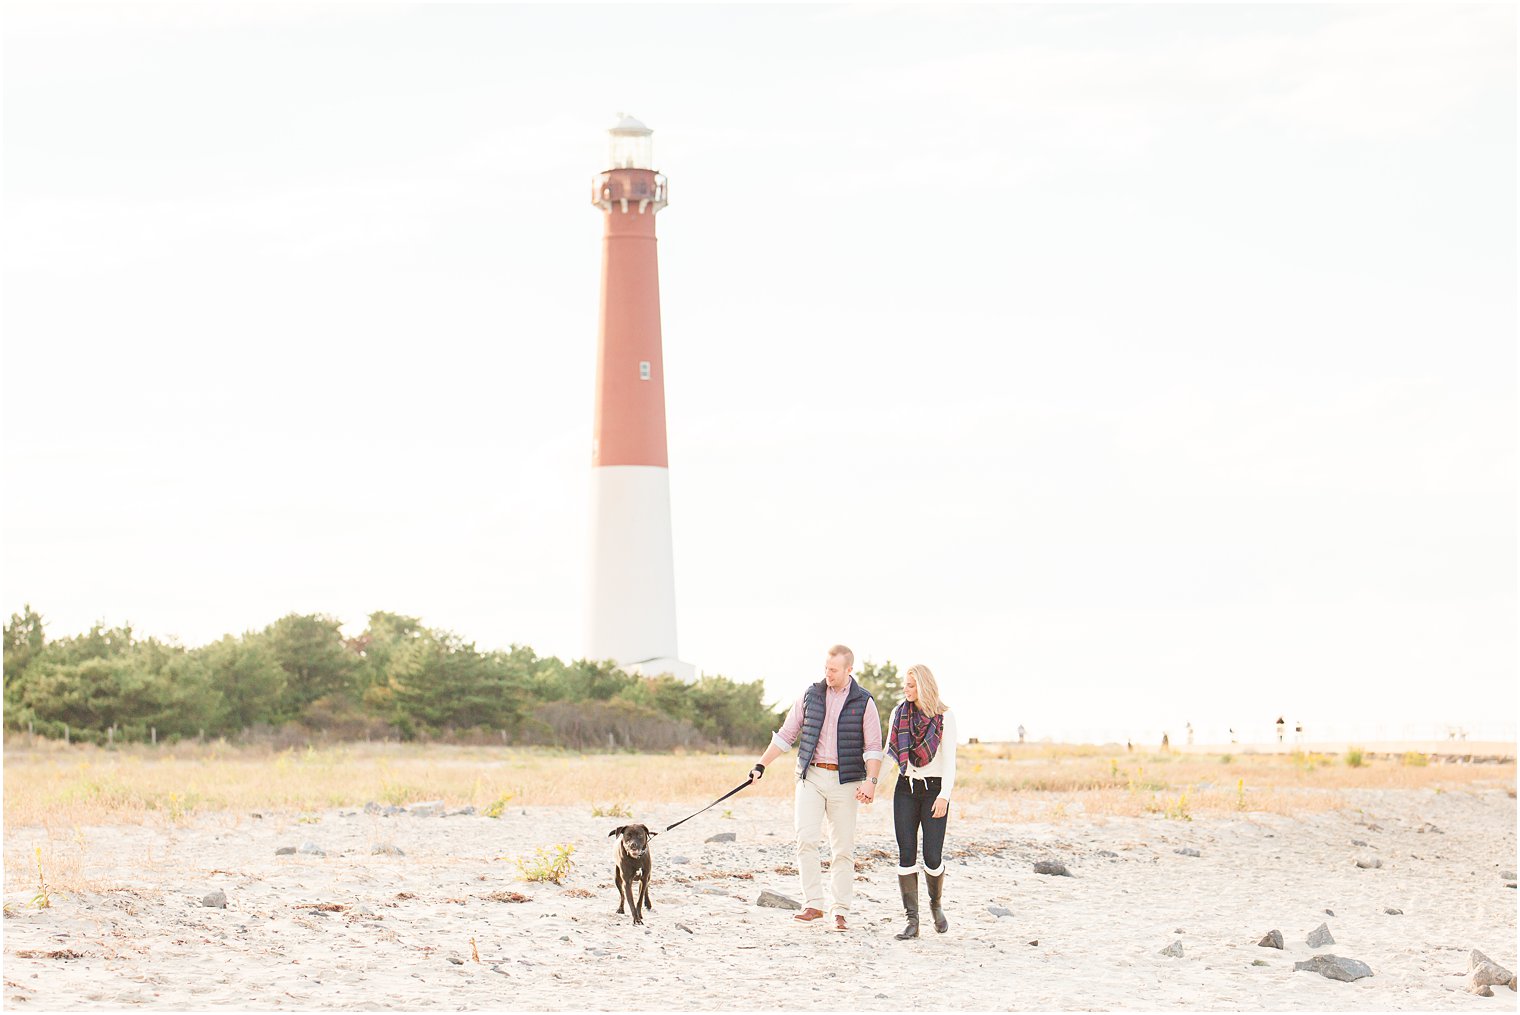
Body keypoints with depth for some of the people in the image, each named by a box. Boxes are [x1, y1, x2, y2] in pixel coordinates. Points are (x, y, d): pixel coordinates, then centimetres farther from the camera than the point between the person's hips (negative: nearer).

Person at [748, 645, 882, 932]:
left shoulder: (863, 702, 1)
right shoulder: (810, 696, 8)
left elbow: (873, 747, -3)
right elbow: (786, 734, 13)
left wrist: (870, 780, -17)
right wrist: (762, 764, 7)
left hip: (845, 781, -2)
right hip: (811, 776, 2)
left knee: (843, 849, 0)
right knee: (806, 839, -13)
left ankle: (840, 911, 6)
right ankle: (813, 905, -11)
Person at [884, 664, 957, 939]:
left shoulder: (944, 717, -4)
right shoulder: (898, 715, 8)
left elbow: (949, 760, -8)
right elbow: (889, 755, 12)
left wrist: (945, 795, -19)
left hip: (934, 789, -3)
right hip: (906, 789, 3)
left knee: (932, 857, -7)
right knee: (906, 855, -5)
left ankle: (936, 904, 23)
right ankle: (912, 921, -4)